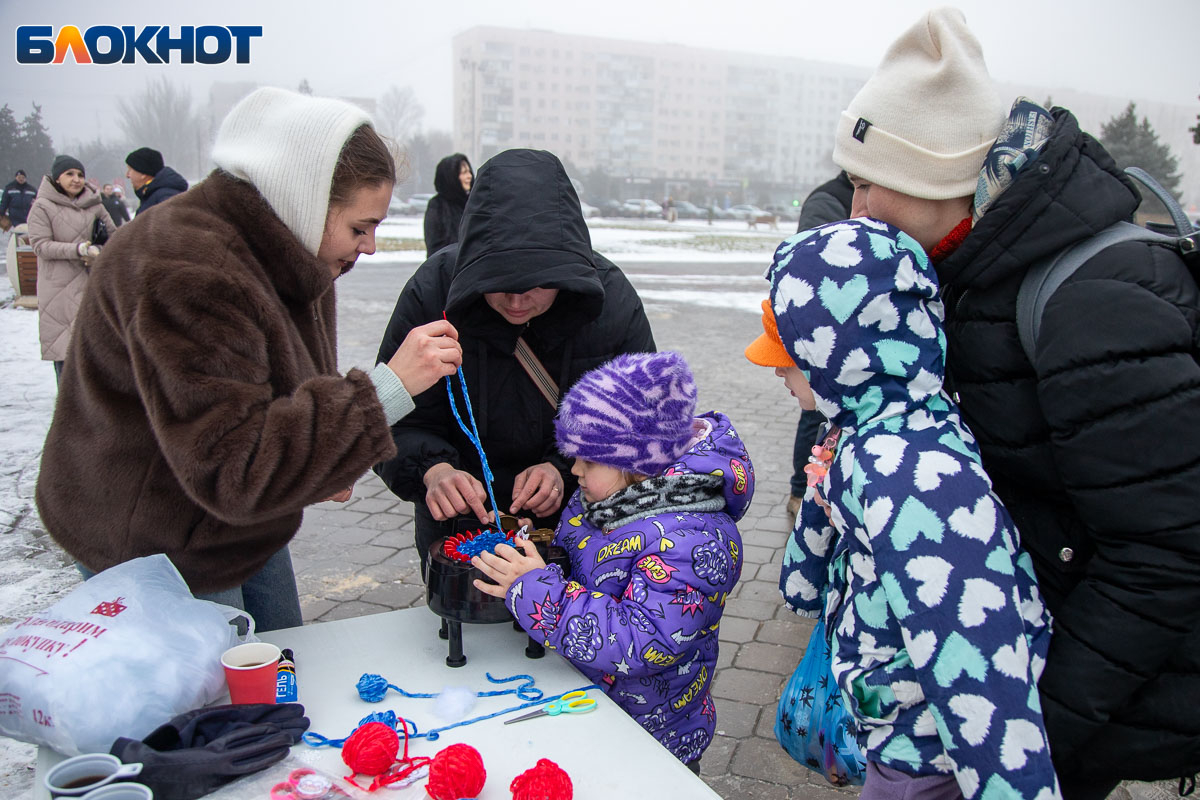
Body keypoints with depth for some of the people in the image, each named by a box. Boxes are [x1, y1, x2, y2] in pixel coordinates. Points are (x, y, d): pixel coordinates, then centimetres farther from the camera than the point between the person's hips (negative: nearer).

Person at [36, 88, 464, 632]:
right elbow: (233, 474, -36)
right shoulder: (186, 271, -31)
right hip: (159, 551, -9)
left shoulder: (290, 257, 1)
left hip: (247, 526, 9)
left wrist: (317, 465, 1)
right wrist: (388, 388, -39)